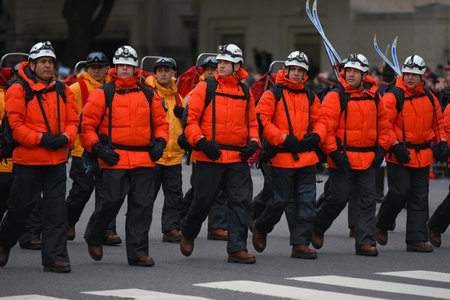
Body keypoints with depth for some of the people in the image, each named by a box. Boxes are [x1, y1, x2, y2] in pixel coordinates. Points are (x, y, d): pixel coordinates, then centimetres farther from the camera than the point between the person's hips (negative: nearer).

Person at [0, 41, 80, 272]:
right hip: (28, 159, -4)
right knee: (21, 207, 6)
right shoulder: (19, 90, -6)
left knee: (56, 210, -2)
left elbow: (73, 120, 11)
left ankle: (55, 257, 1)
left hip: (57, 160, 4)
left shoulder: (63, 90, 10)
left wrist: (65, 137, -9)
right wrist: (41, 139, -17)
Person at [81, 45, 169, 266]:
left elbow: (161, 122, 22)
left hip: (144, 160, 4)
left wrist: (159, 142, 5)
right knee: (112, 202, -6)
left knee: (142, 205, 0)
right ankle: (93, 237, 21)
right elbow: (86, 124, 1)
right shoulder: (102, 94, 2)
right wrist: (98, 148, -10)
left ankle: (138, 252, 5)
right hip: (114, 159, -4)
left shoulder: (149, 95, 14)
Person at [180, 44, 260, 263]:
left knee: (241, 201, -5)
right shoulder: (205, 88, -1)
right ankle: (188, 233, 32)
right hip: (210, 157, -3)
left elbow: (252, 122, 22)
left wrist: (253, 142, 4)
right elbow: (190, 118, -3)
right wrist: (201, 141, -15)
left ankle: (237, 248, -1)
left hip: (238, 158, 3)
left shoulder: (246, 93, 12)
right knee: (204, 200, 5)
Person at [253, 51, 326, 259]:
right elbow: (261, 121, -9)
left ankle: (300, 244, 2)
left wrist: (315, 136, -1)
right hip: (282, 157, -5)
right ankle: (261, 228, 27)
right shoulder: (273, 95, -2)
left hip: (306, 156, 5)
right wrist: (283, 139, -16)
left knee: (306, 201, -1)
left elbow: (320, 120, 20)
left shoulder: (310, 98, 15)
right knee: (281, 200, -1)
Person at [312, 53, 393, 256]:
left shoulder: (374, 97, 9)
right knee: (339, 198, -1)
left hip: (367, 159, 5)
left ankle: (365, 242, 4)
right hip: (343, 159, -5)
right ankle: (317, 226, 24)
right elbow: (325, 126, -12)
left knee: (367, 200, 1)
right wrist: (334, 153, -17)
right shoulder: (336, 96, -7)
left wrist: (381, 148, 9)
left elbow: (382, 124, 19)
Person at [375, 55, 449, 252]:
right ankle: (381, 224, 16)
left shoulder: (429, 98, 10)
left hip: (423, 155, 5)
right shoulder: (393, 97, -7)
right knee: (399, 192, -10)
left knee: (420, 198, 3)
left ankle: (416, 239, 6)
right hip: (399, 155, -5)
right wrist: (395, 146, -19)